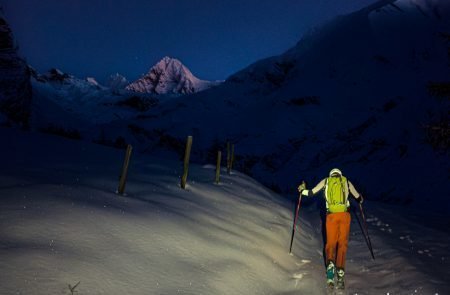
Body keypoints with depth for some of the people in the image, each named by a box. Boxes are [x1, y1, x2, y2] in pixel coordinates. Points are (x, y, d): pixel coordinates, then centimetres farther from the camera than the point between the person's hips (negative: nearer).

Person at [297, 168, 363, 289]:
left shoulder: (325, 181, 12)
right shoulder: (346, 182, 14)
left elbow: (311, 193, 12)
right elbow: (358, 197, 24)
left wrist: (302, 190, 32)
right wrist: (360, 199, 48)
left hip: (331, 215, 0)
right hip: (344, 215, 0)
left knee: (330, 242, 8)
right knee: (342, 243, 5)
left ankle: (330, 264, -21)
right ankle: (340, 273, -5)